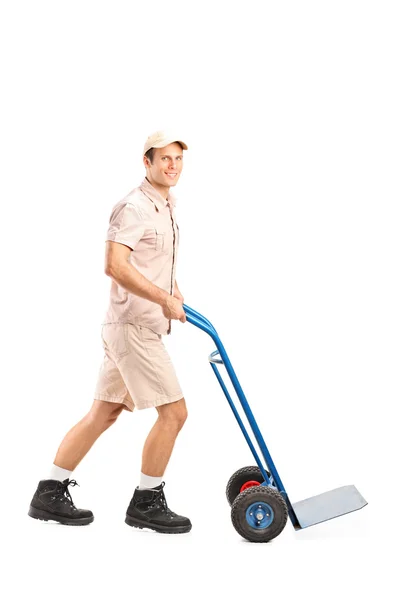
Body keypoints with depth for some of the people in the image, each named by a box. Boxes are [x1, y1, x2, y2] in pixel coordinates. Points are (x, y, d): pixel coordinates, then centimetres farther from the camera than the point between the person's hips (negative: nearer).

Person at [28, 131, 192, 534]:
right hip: (134, 327, -10)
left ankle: (50, 494, 19)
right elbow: (115, 266, -26)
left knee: (103, 414, 12)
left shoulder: (166, 208, 16)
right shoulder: (134, 207, -15)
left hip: (142, 327, 10)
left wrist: (173, 293, 16)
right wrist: (164, 299, -22)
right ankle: (146, 503, 8)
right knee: (174, 411, -6)